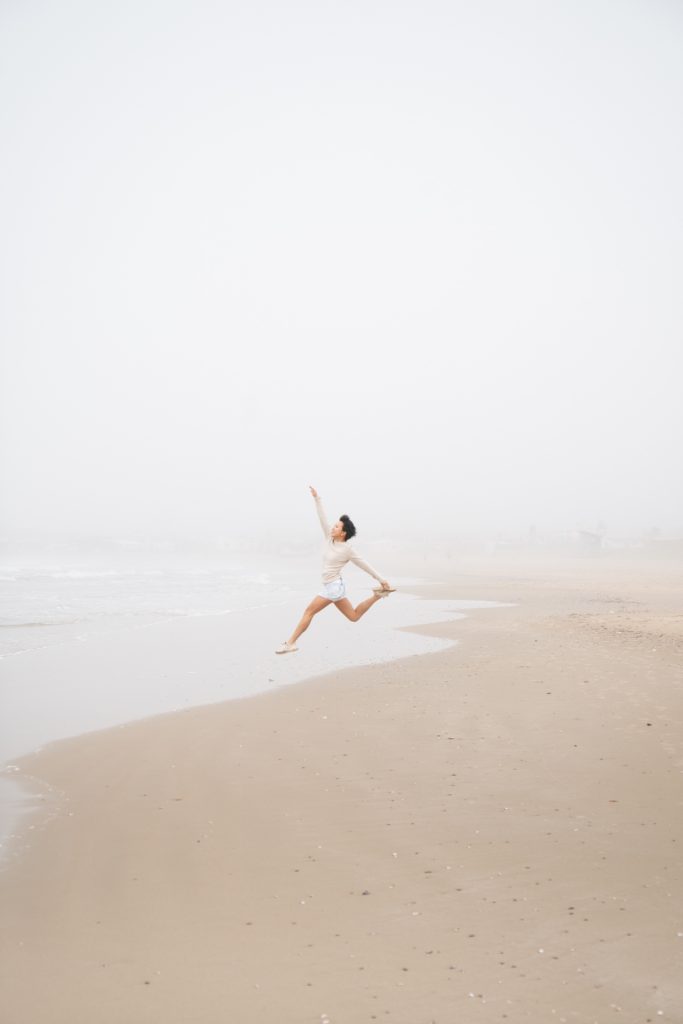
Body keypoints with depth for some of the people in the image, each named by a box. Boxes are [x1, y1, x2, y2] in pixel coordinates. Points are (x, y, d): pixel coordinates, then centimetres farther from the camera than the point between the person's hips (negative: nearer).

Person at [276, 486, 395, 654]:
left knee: (309, 611, -9)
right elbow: (322, 519, 5)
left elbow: (364, 565, -4)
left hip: (334, 587, -8)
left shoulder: (347, 550, -11)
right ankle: (377, 596, 23)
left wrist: (381, 579, 1)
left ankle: (290, 643, -8)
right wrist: (317, 499, 0)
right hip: (332, 587, 8)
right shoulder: (330, 539, 5)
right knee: (354, 616, 15)